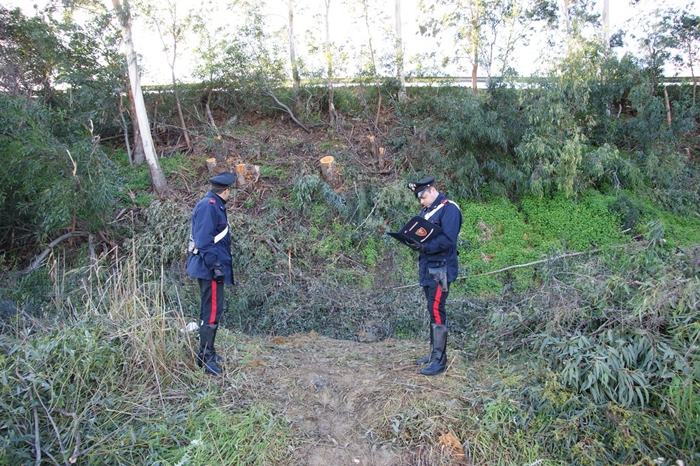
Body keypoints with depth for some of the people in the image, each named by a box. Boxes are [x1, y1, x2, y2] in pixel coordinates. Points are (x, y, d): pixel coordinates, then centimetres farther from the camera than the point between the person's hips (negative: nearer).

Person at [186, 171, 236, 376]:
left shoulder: (214, 205, 14)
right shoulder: (209, 206, -16)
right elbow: (204, 240, -23)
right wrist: (215, 265, -23)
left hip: (212, 267, 11)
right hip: (210, 267, -11)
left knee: (211, 309, 17)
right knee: (212, 311, -6)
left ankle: (207, 351, 29)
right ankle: (206, 357, 1)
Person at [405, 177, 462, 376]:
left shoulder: (449, 209, -11)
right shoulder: (426, 210, 16)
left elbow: (448, 240, -21)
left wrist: (425, 247, -28)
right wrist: (413, 241, -3)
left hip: (441, 269, -9)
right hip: (427, 268, 9)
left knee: (436, 310, -11)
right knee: (432, 310, 13)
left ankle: (439, 360, -5)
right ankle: (435, 354, 23)